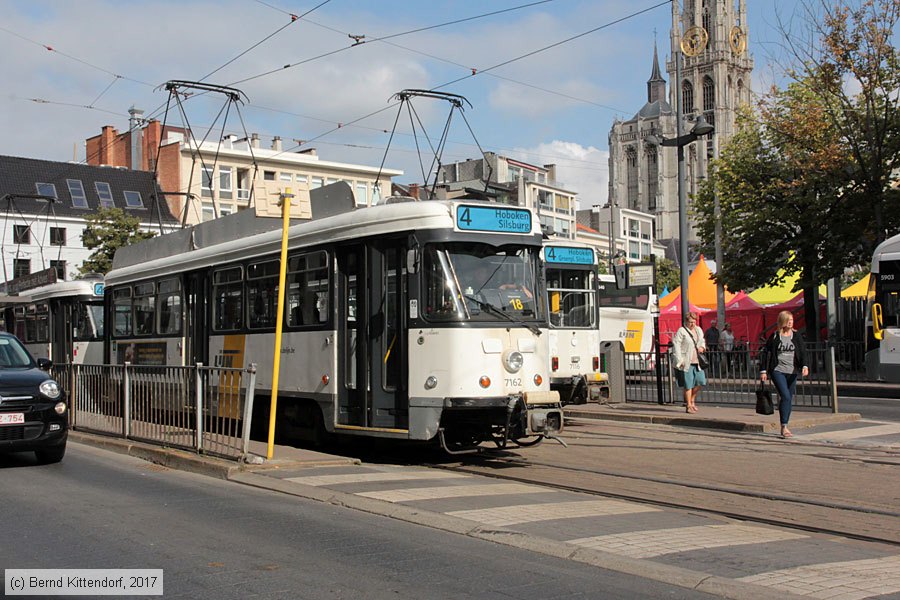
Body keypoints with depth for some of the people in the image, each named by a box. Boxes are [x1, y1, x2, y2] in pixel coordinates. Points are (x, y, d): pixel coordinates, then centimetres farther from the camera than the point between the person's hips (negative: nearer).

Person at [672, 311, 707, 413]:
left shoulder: (698, 330, 14)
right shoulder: (681, 331, -7)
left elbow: (702, 341, 29)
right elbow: (676, 345, -11)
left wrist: (702, 347, 5)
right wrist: (679, 360, -16)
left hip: (697, 362, 6)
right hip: (686, 362, -6)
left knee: (700, 381, 2)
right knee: (688, 384, -3)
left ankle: (692, 399, 25)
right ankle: (688, 406, 7)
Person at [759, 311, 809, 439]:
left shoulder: (797, 336, 6)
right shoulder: (774, 336, 0)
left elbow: (803, 352, -1)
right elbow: (766, 353, 2)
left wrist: (805, 366, -18)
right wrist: (763, 371, -2)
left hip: (792, 372, 4)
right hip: (777, 370, -4)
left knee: (789, 399, 8)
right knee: (785, 396, -18)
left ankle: (784, 427, 20)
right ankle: (784, 427, -15)